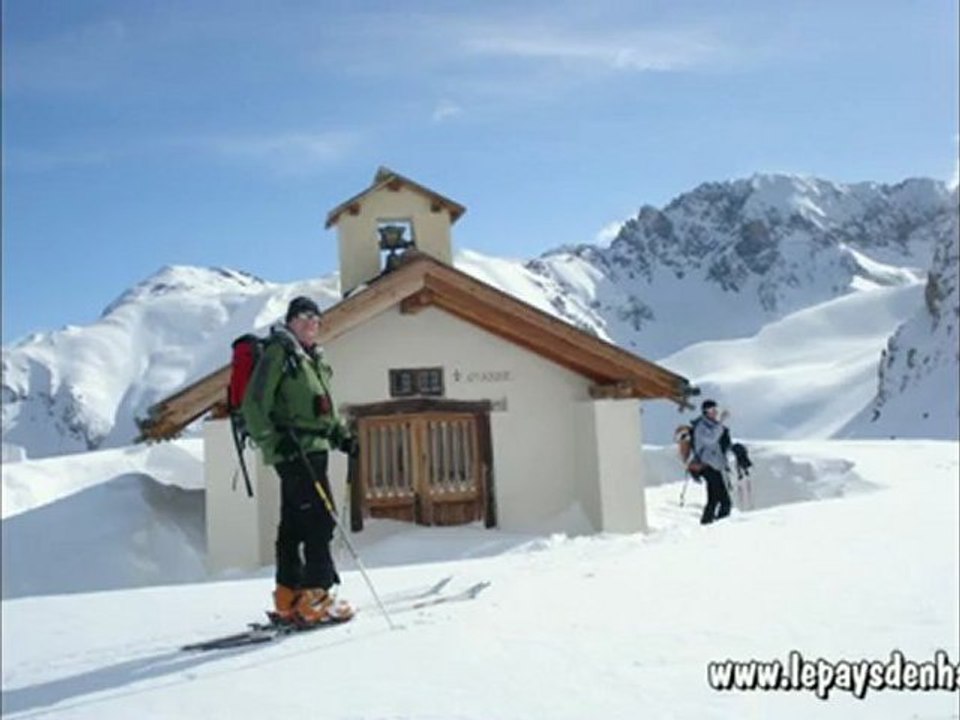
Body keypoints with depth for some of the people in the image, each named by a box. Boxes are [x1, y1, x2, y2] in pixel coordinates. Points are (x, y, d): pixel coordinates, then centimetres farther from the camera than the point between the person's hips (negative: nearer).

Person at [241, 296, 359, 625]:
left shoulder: (314, 359, 22)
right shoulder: (278, 352, -4)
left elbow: (324, 408, 29)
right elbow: (254, 406, -10)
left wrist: (341, 435, 14)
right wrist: (272, 443, -18)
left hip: (313, 450, 9)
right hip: (294, 451, -9)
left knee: (294, 523, 10)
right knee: (319, 518, -12)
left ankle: (288, 599, 15)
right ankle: (315, 597, -9)